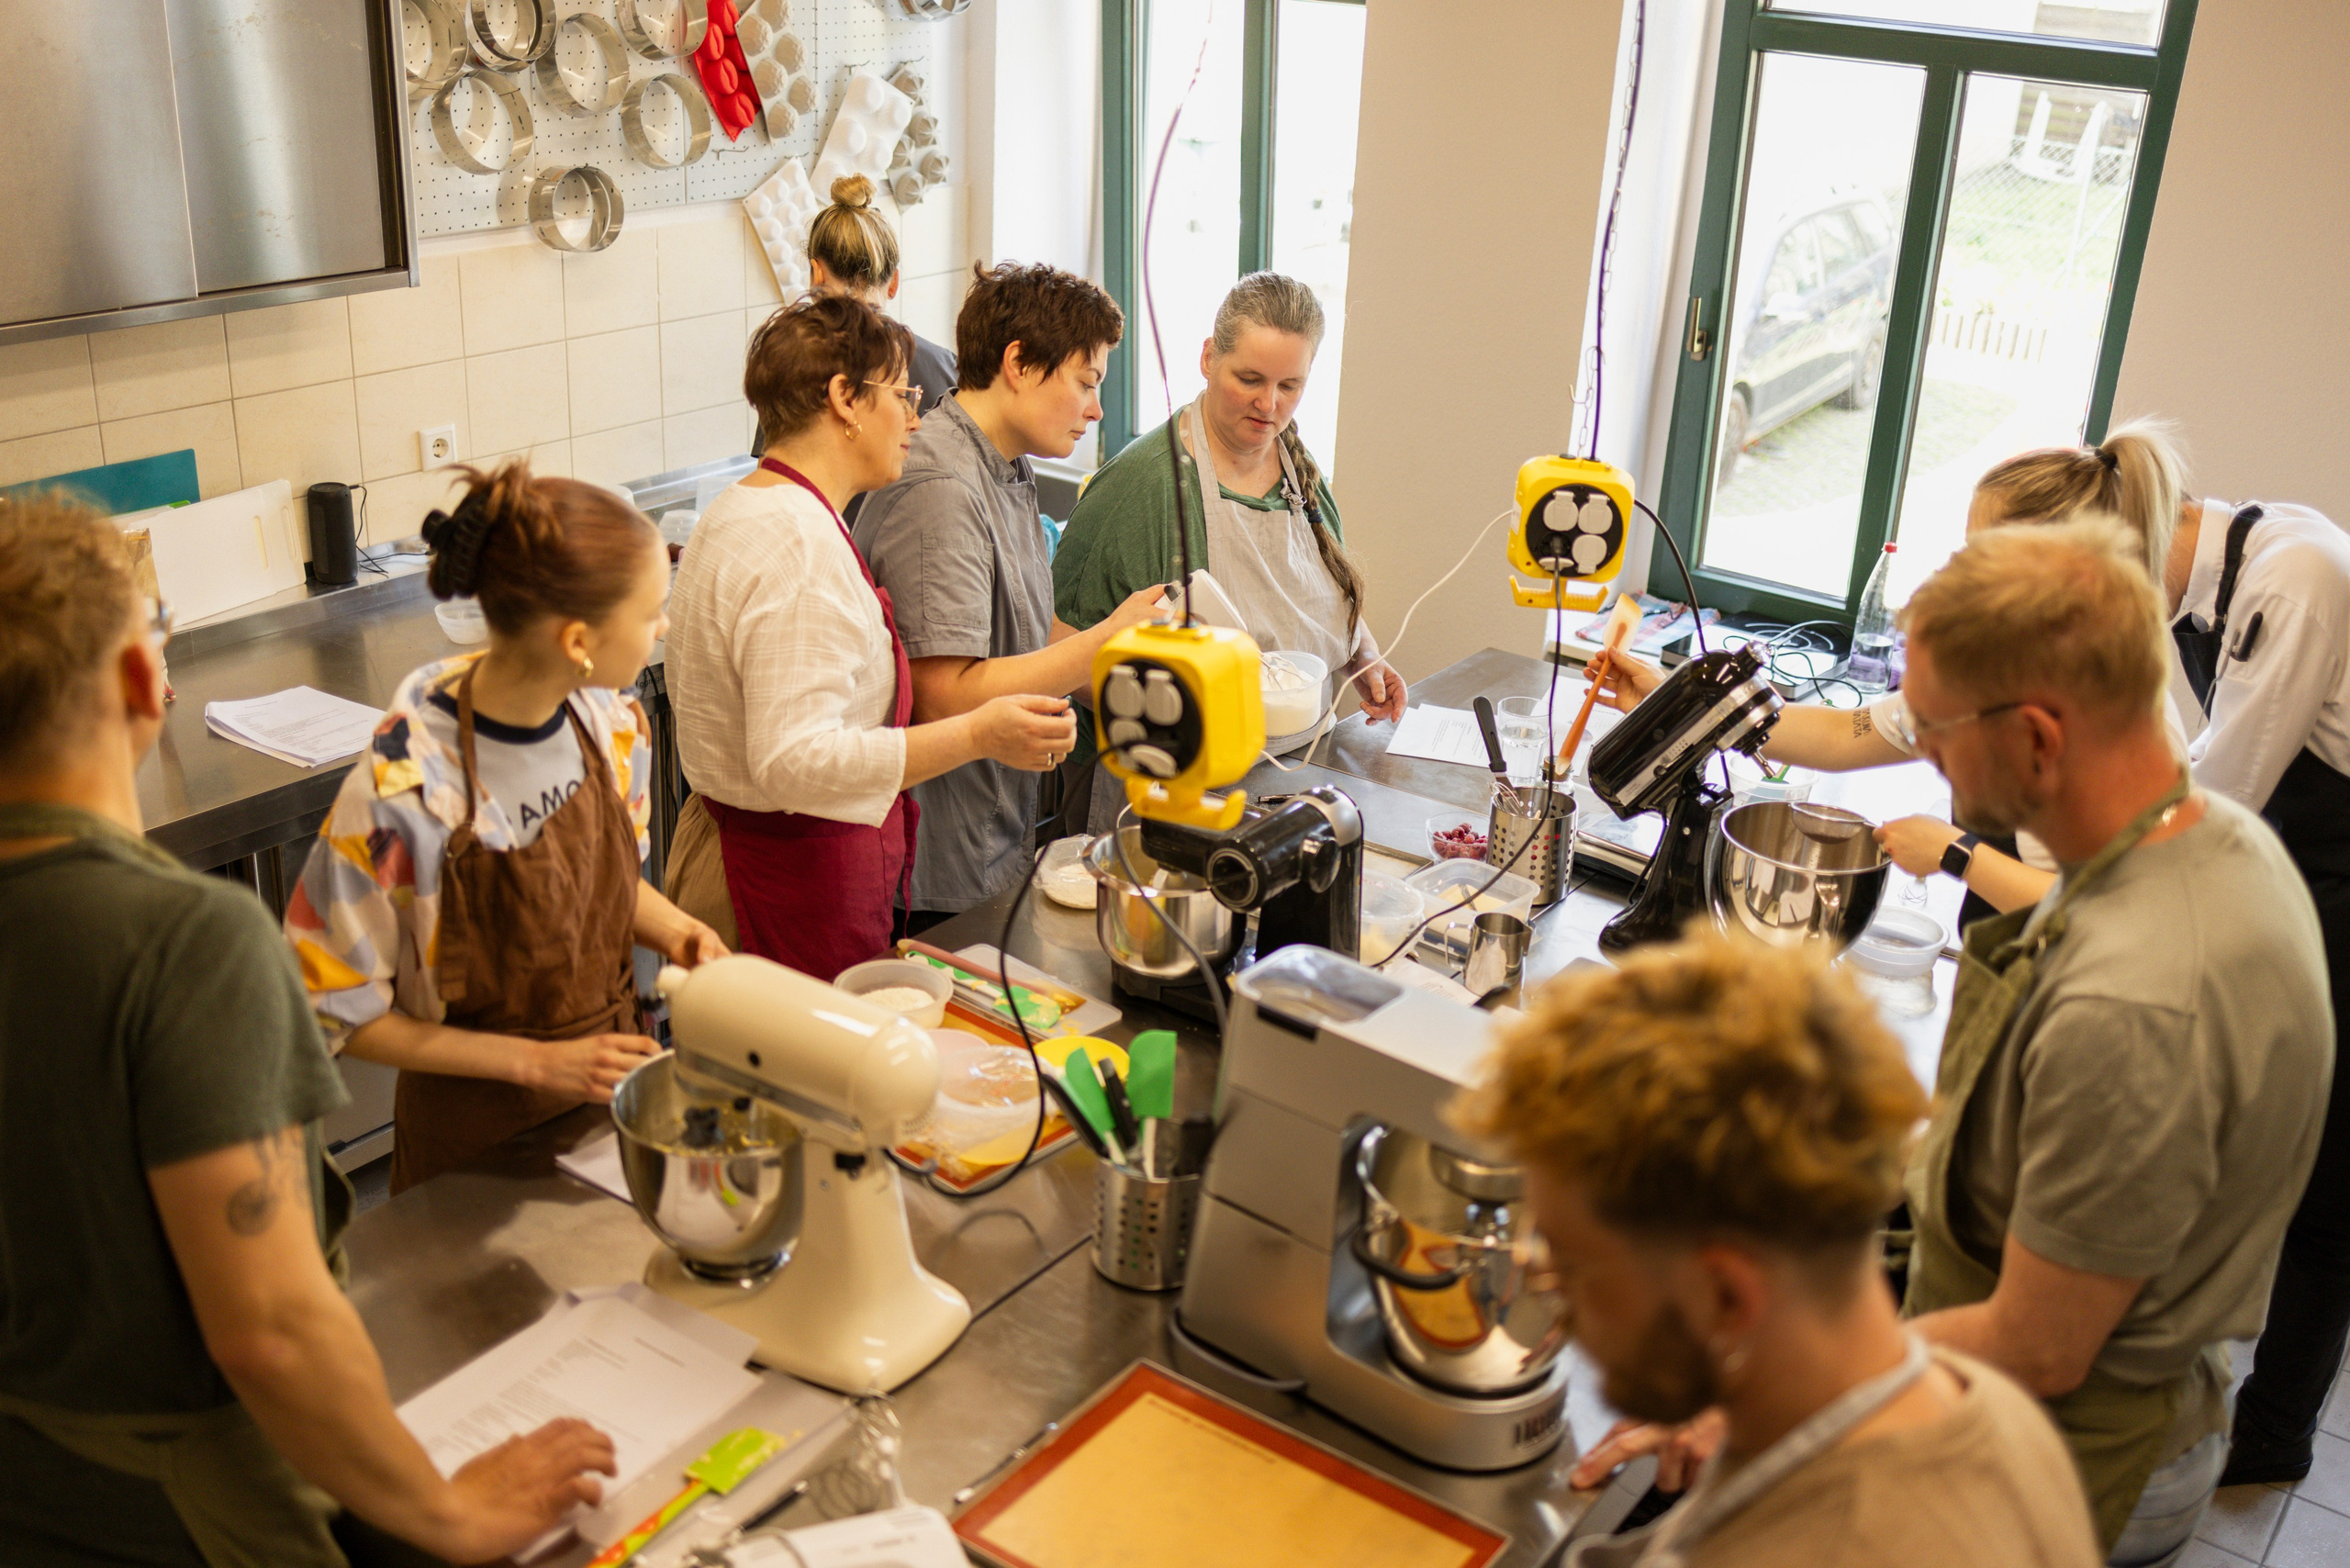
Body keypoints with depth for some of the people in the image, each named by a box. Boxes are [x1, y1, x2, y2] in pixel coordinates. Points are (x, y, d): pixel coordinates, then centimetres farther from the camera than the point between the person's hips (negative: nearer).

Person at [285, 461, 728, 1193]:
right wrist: (537, 1063, -19)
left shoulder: (612, 722, -9)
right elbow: (337, 1008, -17)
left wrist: (670, 929, -10)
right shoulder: (403, 793, -28)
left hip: (608, 1089, 6)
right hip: (478, 1135, -5)